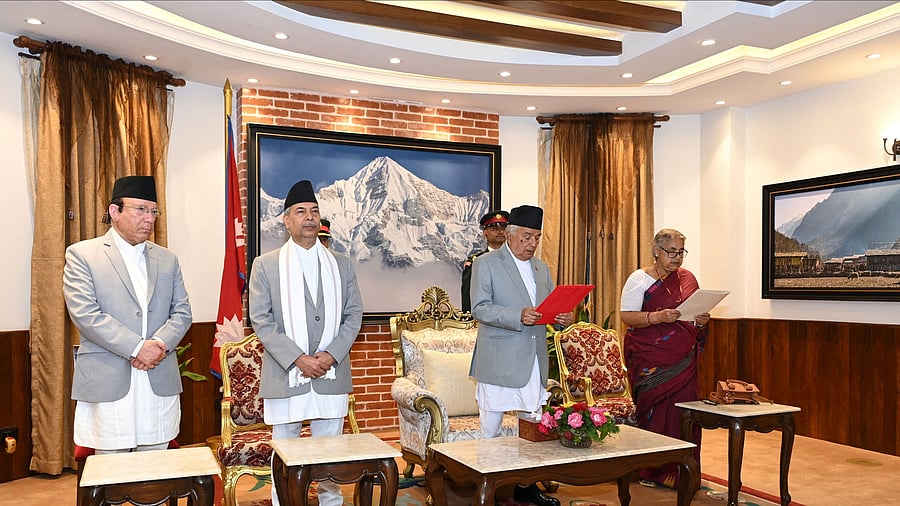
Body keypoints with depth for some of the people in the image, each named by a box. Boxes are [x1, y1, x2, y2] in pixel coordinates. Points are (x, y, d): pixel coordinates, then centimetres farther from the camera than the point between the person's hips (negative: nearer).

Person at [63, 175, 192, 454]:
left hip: (160, 385, 4)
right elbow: (85, 314, -9)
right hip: (108, 383, -4)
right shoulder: (82, 254, 1)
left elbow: (182, 312, 11)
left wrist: (160, 344, -9)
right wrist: (137, 348, -15)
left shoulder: (167, 259, 15)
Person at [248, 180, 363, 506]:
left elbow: (353, 314, 6)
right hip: (285, 377, -2)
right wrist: (298, 359, -13)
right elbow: (261, 320, -4)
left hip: (331, 375, 2)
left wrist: (331, 355, -9)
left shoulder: (340, 264, 10)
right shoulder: (265, 265, 3)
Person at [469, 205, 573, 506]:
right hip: (499, 361, -6)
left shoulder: (541, 268, 16)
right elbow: (479, 308, -13)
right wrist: (518, 316, -26)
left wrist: (565, 318, -5)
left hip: (535, 361, 6)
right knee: (490, 428, 2)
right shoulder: (486, 264, -4)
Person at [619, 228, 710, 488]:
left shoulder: (687, 278, 14)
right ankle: (653, 470, 8)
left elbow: (696, 313, 21)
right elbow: (627, 316, -9)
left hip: (683, 359, 5)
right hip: (651, 360, -5)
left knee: (684, 408, 0)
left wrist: (701, 321, -2)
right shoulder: (640, 278, -3)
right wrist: (658, 317, -23)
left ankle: (682, 471, 11)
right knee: (656, 410, -5)